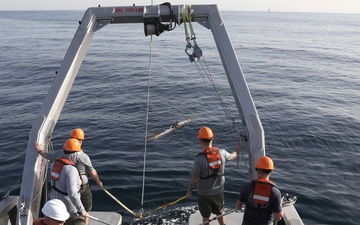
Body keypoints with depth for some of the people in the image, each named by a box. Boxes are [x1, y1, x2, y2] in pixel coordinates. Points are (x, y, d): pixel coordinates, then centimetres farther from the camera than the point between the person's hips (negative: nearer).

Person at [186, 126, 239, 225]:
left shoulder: (199, 159, -29)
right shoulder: (222, 153, -15)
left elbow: (194, 180, -20)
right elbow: (232, 156, 9)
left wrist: (189, 191, 0)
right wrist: (237, 150, 32)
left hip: (204, 194, -4)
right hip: (219, 191, 4)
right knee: (220, 213, 28)